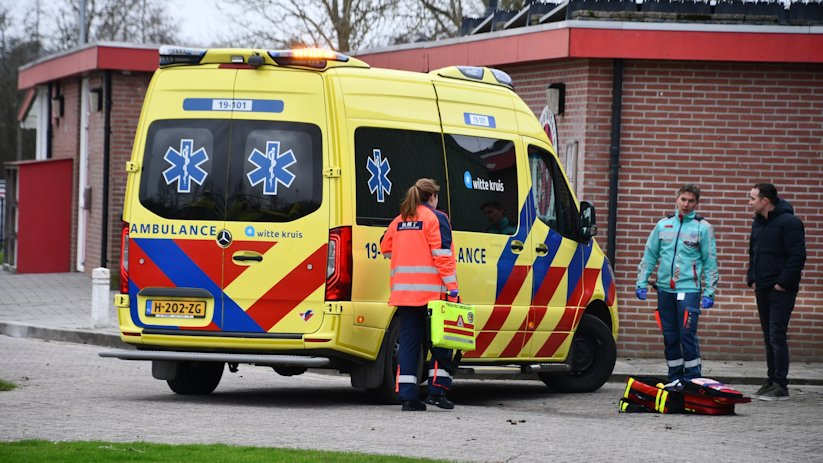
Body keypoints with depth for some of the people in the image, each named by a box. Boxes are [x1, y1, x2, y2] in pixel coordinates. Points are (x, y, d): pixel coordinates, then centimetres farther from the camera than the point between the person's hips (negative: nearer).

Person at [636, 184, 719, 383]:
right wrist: (641, 283, 9)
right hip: (665, 289, 4)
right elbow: (649, 256, 15)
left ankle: (692, 379, -2)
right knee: (670, 336, 8)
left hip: (689, 289, -4)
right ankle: (675, 378, 16)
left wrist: (709, 293, -4)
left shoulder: (703, 227, 2)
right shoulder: (663, 224, 12)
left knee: (687, 334, -10)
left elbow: (710, 262, 1)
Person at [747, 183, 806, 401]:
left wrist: (783, 282, -18)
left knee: (777, 336, -11)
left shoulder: (789, 223, -13)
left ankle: (780, 385, -8)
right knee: (769, 337, 11)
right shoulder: (758, 223, 14)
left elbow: (797, 256, -17)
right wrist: (752, 279, 12)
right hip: (762, 289, 8)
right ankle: (772, 381, 17)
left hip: (781, 290, -8)